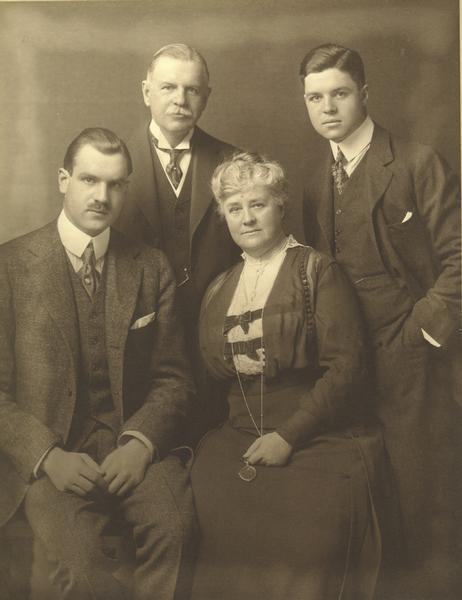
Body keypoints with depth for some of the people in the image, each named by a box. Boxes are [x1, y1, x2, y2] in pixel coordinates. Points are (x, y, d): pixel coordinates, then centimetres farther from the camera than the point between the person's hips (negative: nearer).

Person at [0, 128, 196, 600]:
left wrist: (140, 442, -10)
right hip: (46, 452, -2)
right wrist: (48, 455, -15)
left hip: (134, 444, 2)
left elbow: (172, 378, 7)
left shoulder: (151, 268, 8)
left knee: (175, 527, -27)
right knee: (82, 561, -28)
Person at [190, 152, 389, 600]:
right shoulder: (218, 290, 15)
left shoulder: (316, 270, 0)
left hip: (320, 440, -4)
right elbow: (211, 375, 13)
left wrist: (288, 436, -14)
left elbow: (346, 365, -8)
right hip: (240, 438, 4)